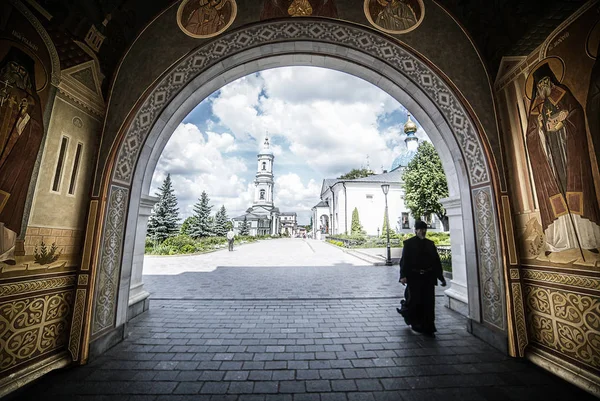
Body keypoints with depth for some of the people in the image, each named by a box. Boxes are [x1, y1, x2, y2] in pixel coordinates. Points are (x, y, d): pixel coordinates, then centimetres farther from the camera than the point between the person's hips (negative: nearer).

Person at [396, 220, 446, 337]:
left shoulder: (430, 243, 10)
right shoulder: (409, 243, -4)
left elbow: (437, 261, 13)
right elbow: (404, 260, -10)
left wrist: (441, 277, 11)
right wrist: (403, 276, -19)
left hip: (428, 277, 4)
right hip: (414, 277, -4)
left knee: (429, 303, 8)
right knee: (415, 300, -4)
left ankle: (427, 328, 21)